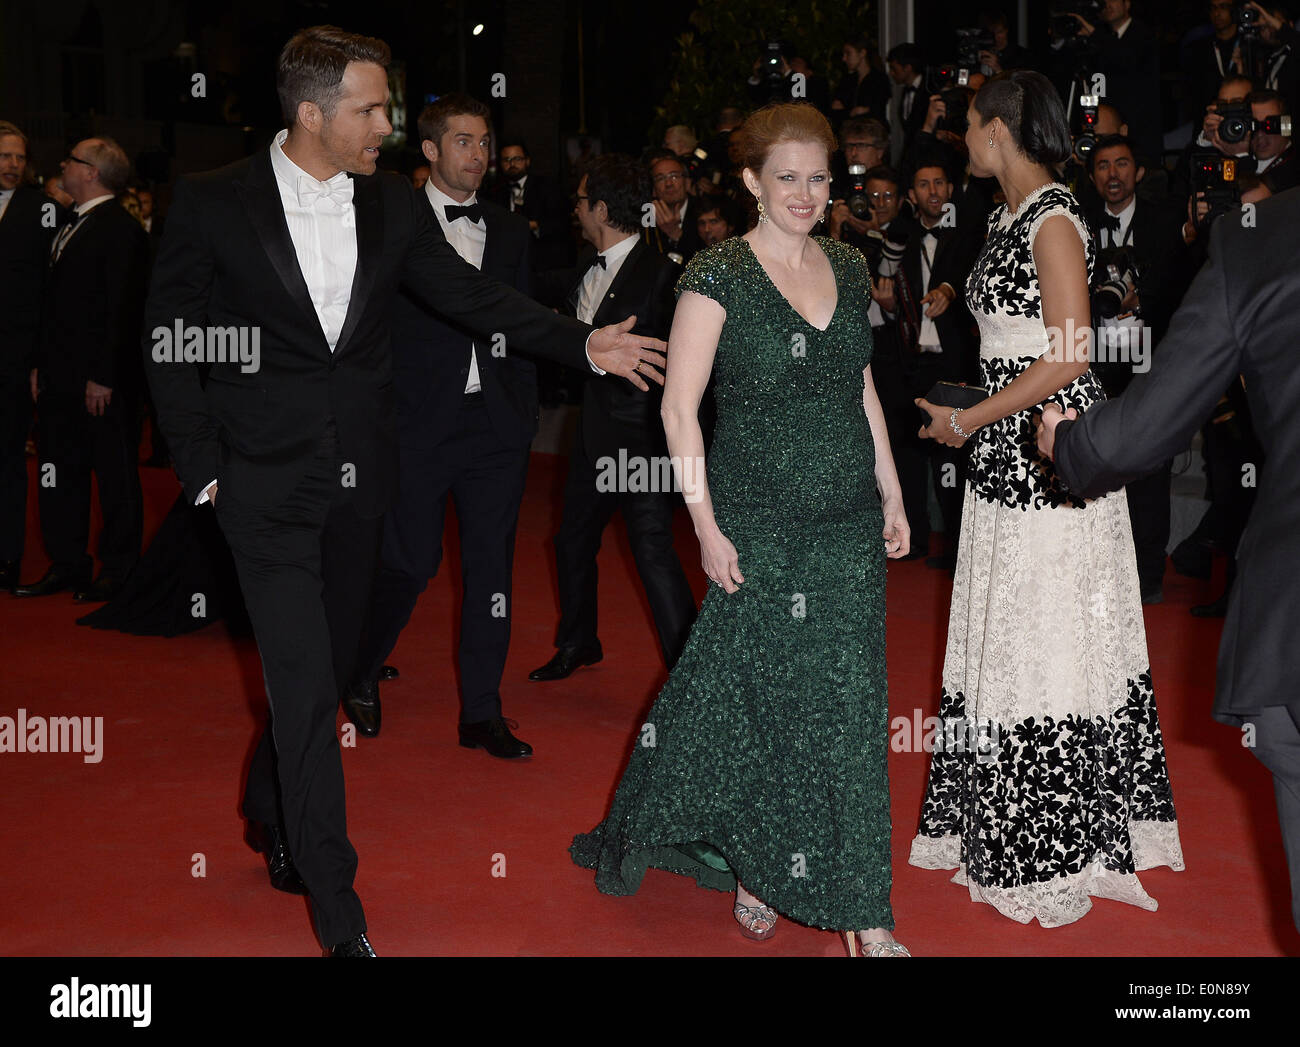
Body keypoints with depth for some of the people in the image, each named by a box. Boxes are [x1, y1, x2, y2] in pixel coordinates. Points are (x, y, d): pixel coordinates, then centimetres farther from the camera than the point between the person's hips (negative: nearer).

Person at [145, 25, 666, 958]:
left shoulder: (395, 205, 4)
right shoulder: (213, 203, -6)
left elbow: (471, 297, 8)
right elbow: (169, 341, -1)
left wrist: (585, 342, -1)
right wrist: (202, 467, -6)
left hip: (360, 479, 4)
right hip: (269, 484, -4)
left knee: (329, 669, 16)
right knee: (306, 689, -5)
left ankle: (269, 809, 44)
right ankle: (337, 911, 6)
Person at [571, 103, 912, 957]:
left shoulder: (849, 268, 9)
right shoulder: (719, 274, -8)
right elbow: (680, 407, -9)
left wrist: (892, 494, 12)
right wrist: (708, 527, -13)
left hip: (851, 525, 5)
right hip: (761, 526, -5)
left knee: (849, 707, 6)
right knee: (764, 699, 4)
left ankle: (859, 910, 17)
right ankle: (754, 869, 27)